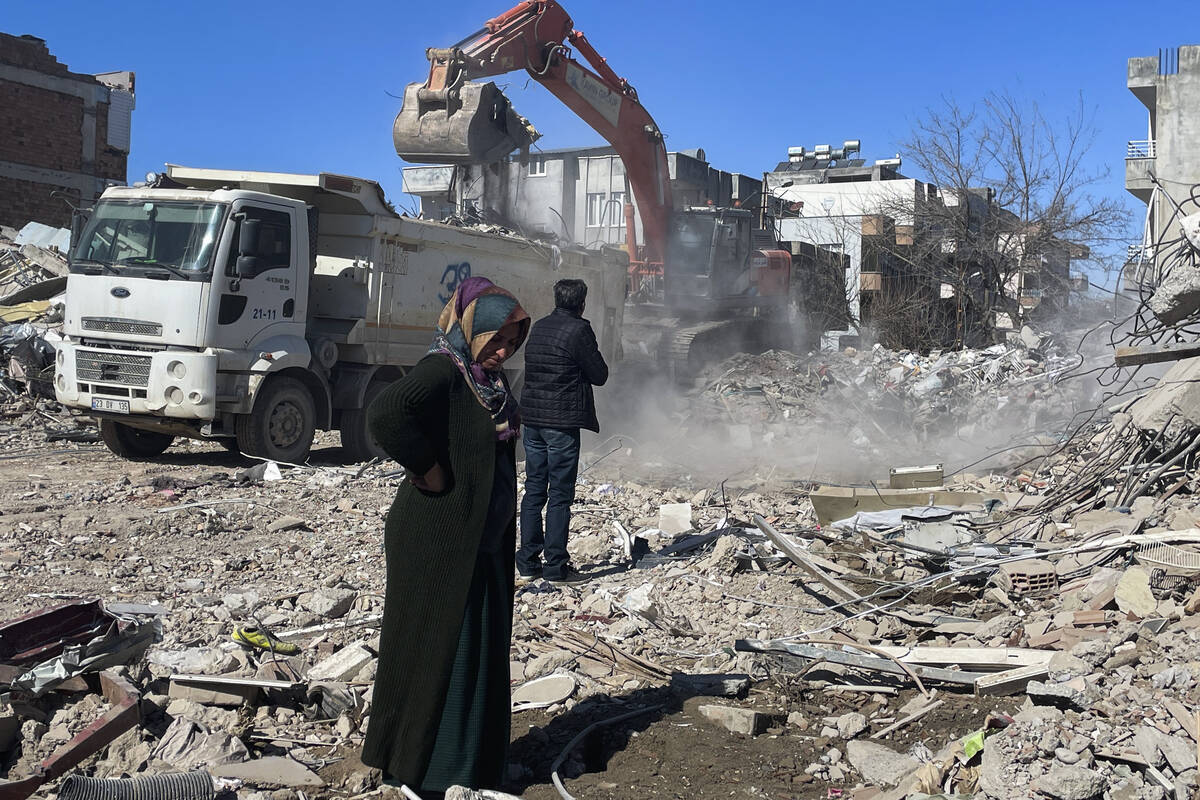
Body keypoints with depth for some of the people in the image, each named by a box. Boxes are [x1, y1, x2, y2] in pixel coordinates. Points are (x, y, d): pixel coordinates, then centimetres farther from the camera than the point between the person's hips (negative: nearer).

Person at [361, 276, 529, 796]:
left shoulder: (487, 377, 9)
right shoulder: (442, 370, -18)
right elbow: (385, 415, -35)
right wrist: (430, 472, -24)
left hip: (485, 543, 9)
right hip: (441, 543, -9)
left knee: (482, 651, 15)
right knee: (436, 650, 1)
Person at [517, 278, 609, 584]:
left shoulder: (538, 327, 11)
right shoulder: (579, 331, -12)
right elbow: (599, 375, -7)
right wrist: (592, 356, 12)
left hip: (532, 420, 7)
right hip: (562, 423, -7)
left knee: (534, 490, 12)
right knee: (560, 495, -2)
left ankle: (527, 563, 15)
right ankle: (555, 567, 1)